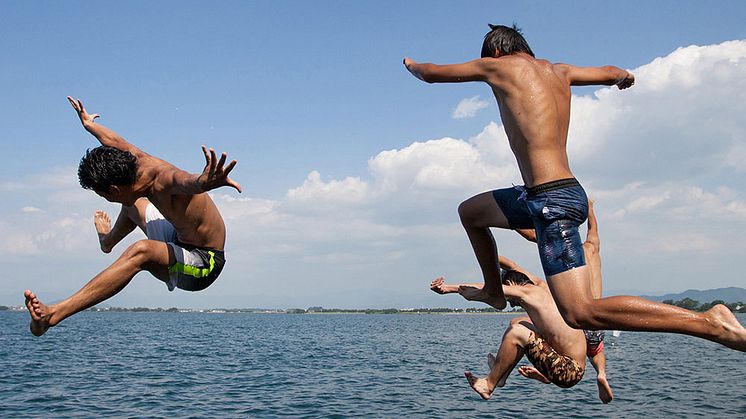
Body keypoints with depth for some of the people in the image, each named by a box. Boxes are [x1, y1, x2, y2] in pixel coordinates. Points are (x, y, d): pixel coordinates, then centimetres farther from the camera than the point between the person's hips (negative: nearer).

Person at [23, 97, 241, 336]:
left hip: (204, 264, -10)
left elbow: (185, 180, -56)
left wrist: (203, 182, -79)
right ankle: (108, 240, 62)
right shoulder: (140, 161, -6)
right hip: (181, 238, 10)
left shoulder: (164, 179, -31)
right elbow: (116, 142, 16)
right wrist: (88, 124, 36)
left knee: (140, 252, -38)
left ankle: (53, 315, -41)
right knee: (132, 205, 29)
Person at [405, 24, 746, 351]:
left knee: (581, 313, -15)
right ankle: (493, 290, 41)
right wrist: (624, 76, 59)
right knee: (469, 211, 26)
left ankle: (711, 322, -17)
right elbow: (611, 73, 34)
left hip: (552, 202, -9)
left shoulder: (499, 65, -1)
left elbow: (431, 74, 12)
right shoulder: (558, 71, 16)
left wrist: (412, 65, 35)